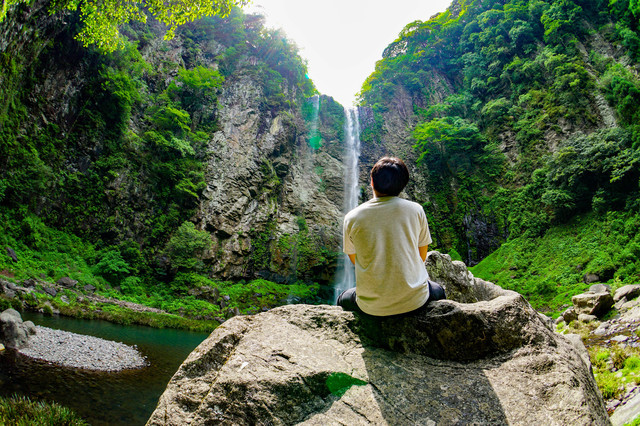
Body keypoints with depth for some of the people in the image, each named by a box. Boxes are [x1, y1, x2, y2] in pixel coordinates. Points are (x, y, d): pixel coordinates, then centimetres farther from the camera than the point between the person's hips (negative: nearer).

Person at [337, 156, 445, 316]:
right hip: (414, 300, 1)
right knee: (438, 291, 35)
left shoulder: (352, 218, -6)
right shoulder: (415, 210, -5)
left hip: (372, 306, 0)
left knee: (343, 300, 33)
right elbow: (422, 256, 6)